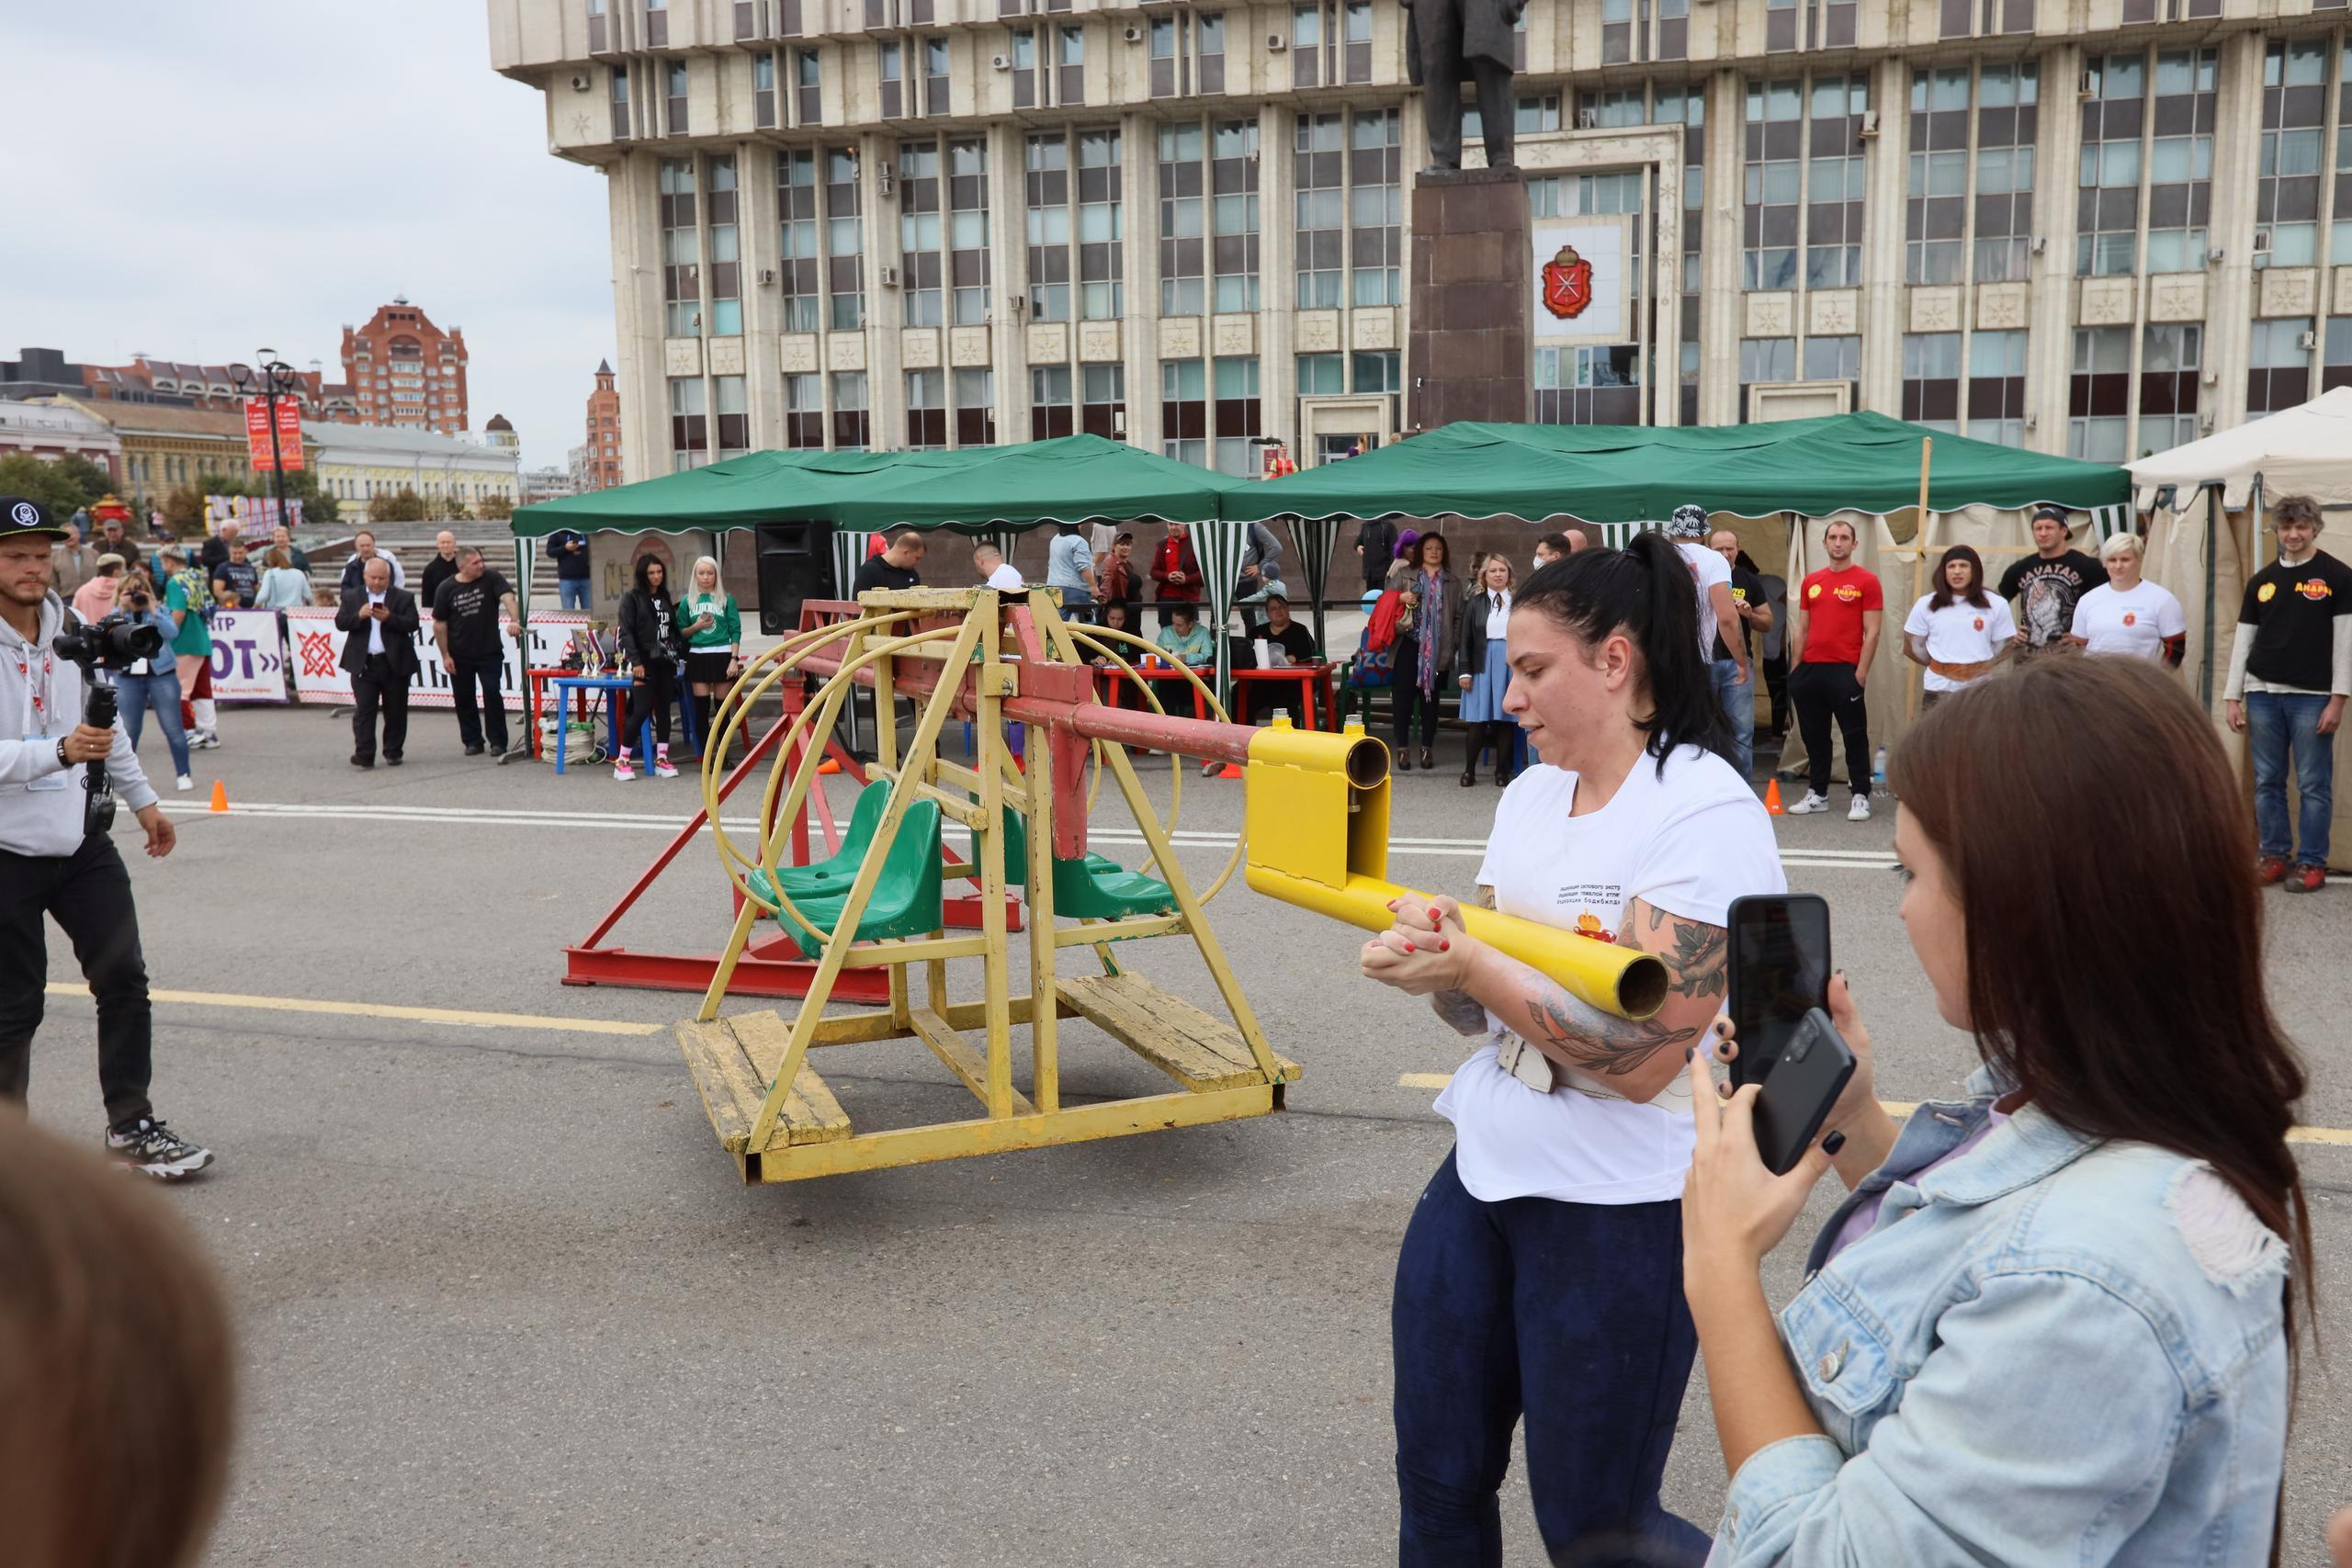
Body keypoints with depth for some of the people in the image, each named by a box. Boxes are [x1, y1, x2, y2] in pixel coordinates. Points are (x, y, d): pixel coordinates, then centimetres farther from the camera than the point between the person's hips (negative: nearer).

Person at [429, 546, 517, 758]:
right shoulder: (446, 588, -4)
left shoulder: (491, 578, -7)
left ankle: (498, 741, 2)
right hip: (460, 656, 2)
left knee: (492, 693, -8)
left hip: (490, 652, -2)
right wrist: (445, 655, -2)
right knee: (464, 698, 8)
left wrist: (513, 620, -44)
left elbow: (507, 597, -24)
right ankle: (472, 741, 20)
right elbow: (439, 624, 1)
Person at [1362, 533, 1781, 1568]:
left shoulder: (1708, 816, -17)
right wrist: (1431, 950, -12)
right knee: (1438, 1484, 15)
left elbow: (1642, 1056, -23)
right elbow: (1479, 1006, 8)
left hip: (1622, 1215, -7)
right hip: (1481, 1175, 7)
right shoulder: (1530, 792, 6)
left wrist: (1471, 965, -23)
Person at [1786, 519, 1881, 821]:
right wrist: (1795, 670, 10)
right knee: (1814, 736, 11)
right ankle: (1817, 794, 20)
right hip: (1810, 670, 5)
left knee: (1854, 736, 0)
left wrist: (1861, 672, -12)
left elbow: (1872, 632, -6)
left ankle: (1860, 797, 5)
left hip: (1845, 671, -5)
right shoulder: (1810, 582, 12)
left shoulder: (1867, 580, -2)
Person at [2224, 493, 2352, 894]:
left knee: (2314, 784, 1)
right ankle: (2274, 856, 18)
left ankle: (2312, 863, 9)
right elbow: (2243, 640, 11)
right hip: (2262, 695, 4)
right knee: (2267, 782, 8)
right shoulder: (2261, 581, 10)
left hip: (2311, 696, -4)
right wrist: (2232, 696, 5)